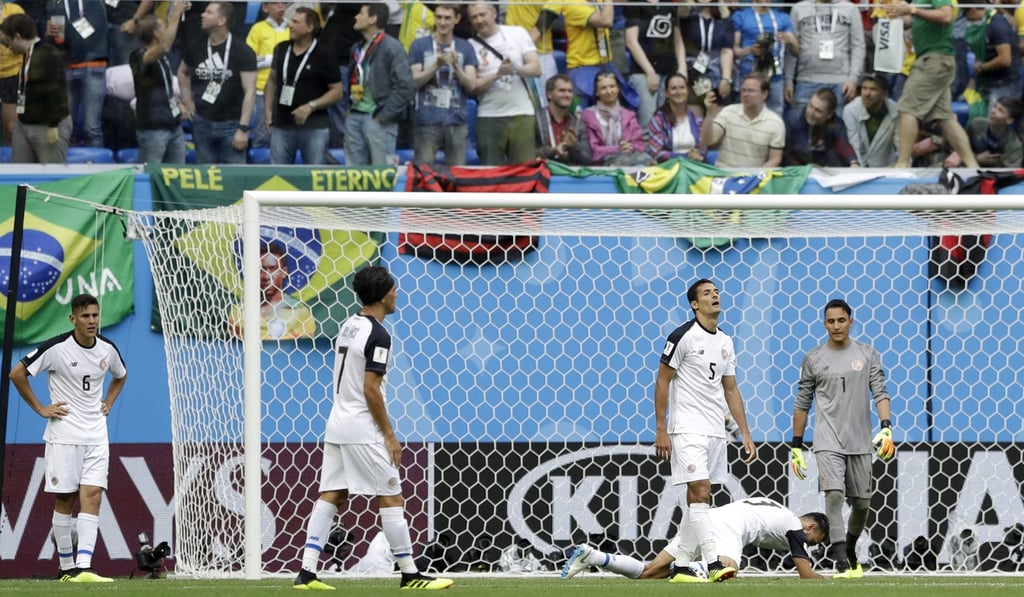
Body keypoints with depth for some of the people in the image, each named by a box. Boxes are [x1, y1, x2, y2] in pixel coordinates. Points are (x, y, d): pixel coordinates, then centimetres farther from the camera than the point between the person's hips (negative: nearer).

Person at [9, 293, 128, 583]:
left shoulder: (108, 349, 5)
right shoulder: (56, 348, -11)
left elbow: (121, 375, 28)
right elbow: (17, 373, -6)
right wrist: (40, 408, -6)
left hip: (96, 434, 3)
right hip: (64, 434, -3)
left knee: (92, 496, -10)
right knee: (64, 499, 1)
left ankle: (83, 568, -18)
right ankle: (67, 568, 12)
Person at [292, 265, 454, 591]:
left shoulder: (348, 326, 12)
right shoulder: (377, 335, -15)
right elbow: (371, 390, -18)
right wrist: (389, 436, -13)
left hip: (337, 424, 9)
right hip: (363, 430, -9)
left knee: (330, 496, 6)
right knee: (391, 498, -2)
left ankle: (307, 572, 0)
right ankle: (410, 575, 1)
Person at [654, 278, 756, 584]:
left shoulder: (725, 342, 14)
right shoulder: (682, 337, -7)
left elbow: (731, 390, 18)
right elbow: (662, 382, -6)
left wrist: (745, 434, 12)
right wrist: (661, 430, -12)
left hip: (715, 431, 7)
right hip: (687, 429, -7)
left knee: (696, 499, 8)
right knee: (700, 493, -15)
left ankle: (680, 567, 12)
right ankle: (713, 564, -22)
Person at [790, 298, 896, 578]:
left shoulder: (867, 354, 5)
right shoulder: (813, 359, 4)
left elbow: (880, 393, 0)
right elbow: (802, 403, 9)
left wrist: (886, 429, -16)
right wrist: (796, 446, 8)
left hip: (860, 442, 2)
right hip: (828, 441, -2)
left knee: (862, 502, 8)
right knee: (834, 494, -18)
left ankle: (850, 551, 33)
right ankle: (841, 564, -21)